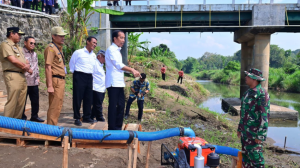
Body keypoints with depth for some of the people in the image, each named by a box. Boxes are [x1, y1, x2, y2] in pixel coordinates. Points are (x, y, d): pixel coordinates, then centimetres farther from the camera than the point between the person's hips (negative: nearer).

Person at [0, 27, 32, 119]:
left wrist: (27, 66, -5)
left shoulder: (18, 47, 24)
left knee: (21, 102, 9)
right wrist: (27, 68, -3)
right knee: (12, 101, -11)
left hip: (22, 76, 9)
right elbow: (13, 60, -13)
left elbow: (25, 62, 19)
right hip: (12, 76, -9)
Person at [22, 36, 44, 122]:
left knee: (35, 100, 12)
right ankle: (22, 118, 14)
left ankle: (34, 116, 24)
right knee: (22, 101, 3)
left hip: (34, 82, 7)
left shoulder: (34, 54, 17)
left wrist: (38, 77, 20)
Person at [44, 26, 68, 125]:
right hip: (55, 80, -10)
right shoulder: (51, 48, -10)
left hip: (61, 80, 10)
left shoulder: (59, 48, 20)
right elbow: (48, 67, -17)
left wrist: (62, 81, 17)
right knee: (54, 106, -8)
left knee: (58, 106, 15)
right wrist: (50, 85, -22)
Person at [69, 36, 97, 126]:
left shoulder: (94, 55, 12)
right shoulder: (78, 52, -4)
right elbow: (71, 63, 5)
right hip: (79, 76, -6)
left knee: (88, 98, 9)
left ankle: (86, 117, 20)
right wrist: (74, 73, 6)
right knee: (78, 98, -2)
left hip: (89, 77, 6)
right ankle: (77, 118, 7)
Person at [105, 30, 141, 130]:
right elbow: (119, 65, -21)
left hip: (119, 83, 9)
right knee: (113, 106, -6)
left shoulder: (117, 50, 20)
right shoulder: (111, 49, -9)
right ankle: (112, 129, 2)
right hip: (113, 83, -9)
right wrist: (132, 70, -28)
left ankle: (118, 127, 18)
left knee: (121, 105, 10)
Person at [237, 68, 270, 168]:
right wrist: (240, 128, 20)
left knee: (256, 159, 2)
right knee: (246, 157, 17)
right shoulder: (248, 93, 11)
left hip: (254, 134, -8)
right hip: (245, 133, 8)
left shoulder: (262, 94, -16)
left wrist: (260, 136, -20)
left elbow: (265, 116, -19)